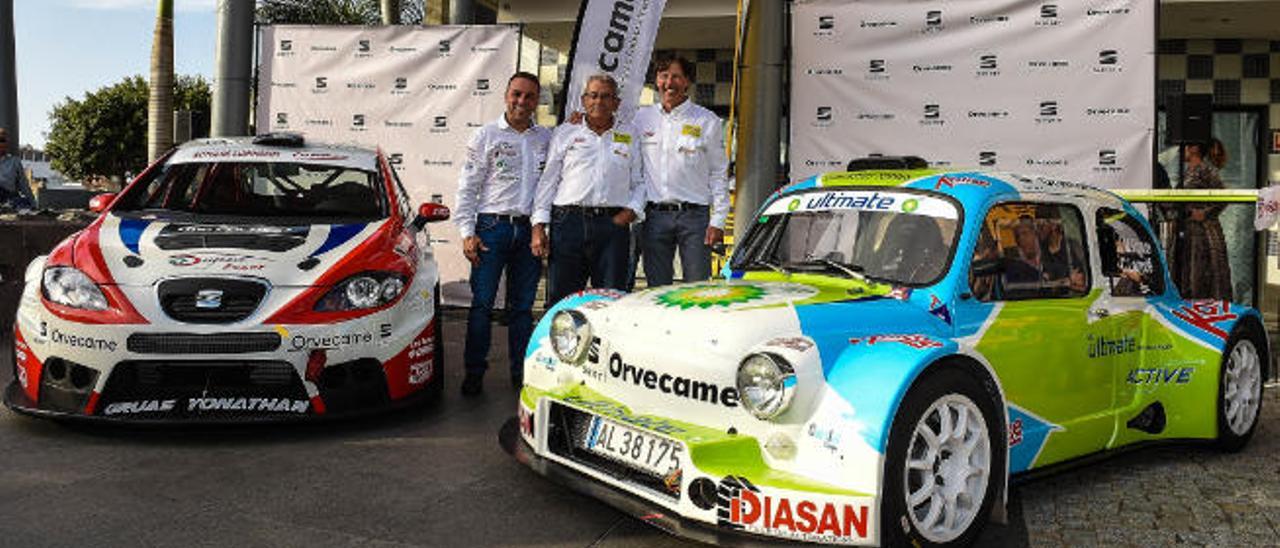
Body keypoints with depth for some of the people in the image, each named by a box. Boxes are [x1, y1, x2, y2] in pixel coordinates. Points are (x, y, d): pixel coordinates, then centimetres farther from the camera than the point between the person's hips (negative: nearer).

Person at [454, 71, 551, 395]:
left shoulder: (547, 139, 13)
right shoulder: (486, 135, 6)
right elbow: (467, 187, 2)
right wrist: (467, 232, -5)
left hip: (530, 230, 2)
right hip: (492, 226, -2)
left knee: (523, 305, 7)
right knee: (482, 302, -3)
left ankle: (521, 372, 15)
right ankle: (474, 372, 5)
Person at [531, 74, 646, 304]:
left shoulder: (630, 135, 16)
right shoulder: (565, 133, 14)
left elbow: (640, 182, 16)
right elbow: (547, 181, 10)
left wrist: (631, 210, -3)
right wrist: (539, 226, 1)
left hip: (613, 224, 0)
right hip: (568, 222, 0)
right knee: (560, 300, -1)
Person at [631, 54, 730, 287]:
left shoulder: (707, 121, 5)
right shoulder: (641, 118, 12)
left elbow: (718, 174, 4)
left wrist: (718, 221, -3)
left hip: (694, 215, -2)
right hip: (654, 216, 2)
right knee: (657, 289, 6)